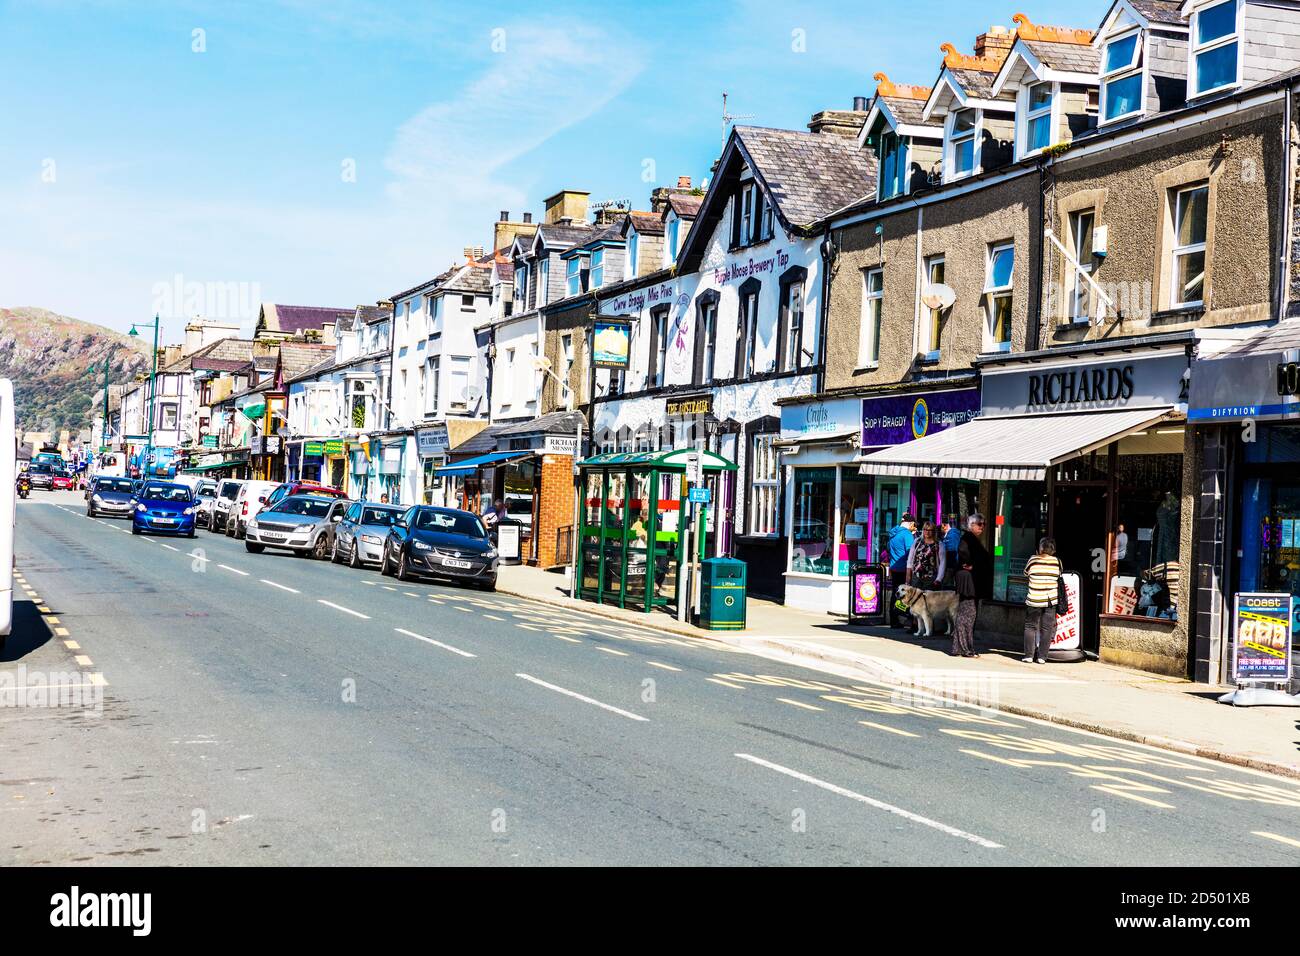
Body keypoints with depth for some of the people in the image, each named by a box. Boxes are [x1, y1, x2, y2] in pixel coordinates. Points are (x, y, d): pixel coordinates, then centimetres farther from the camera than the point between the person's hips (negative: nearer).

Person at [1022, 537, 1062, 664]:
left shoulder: (1033, 560, -6)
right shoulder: (1057, 561, -2)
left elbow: (1026, 573, 11)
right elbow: (1059, 576, 13)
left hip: (1033, 600, -2)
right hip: (1050, 600, 2)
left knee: (1030, 627, 9)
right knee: (1046, 628, 7)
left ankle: (1029, 655, 4)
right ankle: (1042, 657, 6)